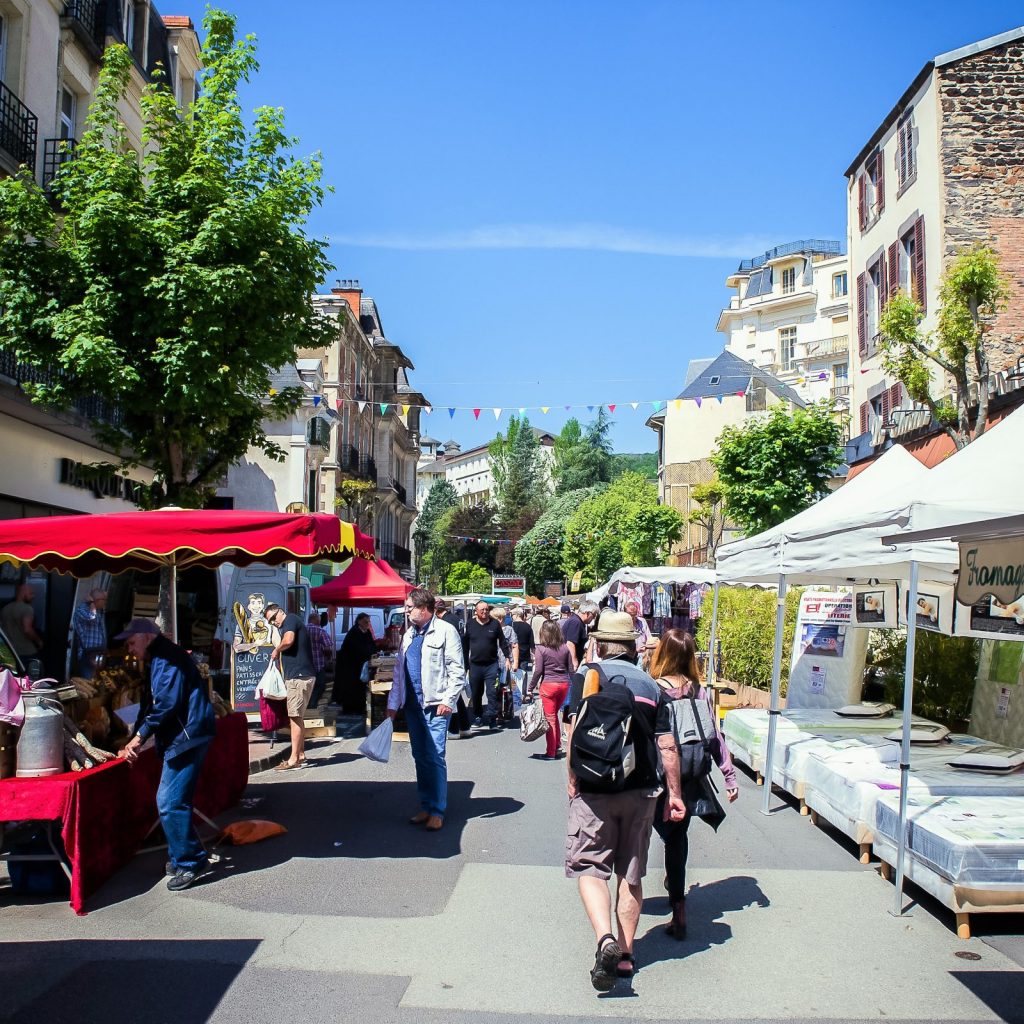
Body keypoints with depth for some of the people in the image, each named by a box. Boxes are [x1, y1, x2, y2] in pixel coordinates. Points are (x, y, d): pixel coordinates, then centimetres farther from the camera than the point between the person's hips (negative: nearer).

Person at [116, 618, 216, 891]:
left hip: (187, 736, -11)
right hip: (178, 738, 11)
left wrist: (139, 736, -14)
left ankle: (190, 863, -4)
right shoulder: (156, 662, 23)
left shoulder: (168, 658, -11)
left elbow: (167, 703, -20)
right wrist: (133, 743, 15)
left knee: (170, 802, -12)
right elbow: (150, 706, 24)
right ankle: (181, 858, 25)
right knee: (172, 801, 15)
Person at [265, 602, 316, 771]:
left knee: (295, 717, -8)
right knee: (297, 717, 15)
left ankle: (294, 760, -7)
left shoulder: (290, 619, -6)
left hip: (298, 676, -10)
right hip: (302, 676, 10)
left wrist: (276, 649, -7)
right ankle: (300, 755, 21)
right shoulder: (294, 623, 23)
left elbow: (288, 640, -23)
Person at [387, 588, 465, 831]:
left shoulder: (445, 631, -6)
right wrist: (393, 703, 16)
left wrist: (448, 700, -15)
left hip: (435, 705, -7)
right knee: (420, 757, 11)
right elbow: (399, 671, 20)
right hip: (412, 705, 7)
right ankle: (425, 806, 20)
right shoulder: (409, 635, 16)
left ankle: (437, 811, 2)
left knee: (434, 757, -5)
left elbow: (457, 670, -9)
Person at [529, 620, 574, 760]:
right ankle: (557, 747, 22)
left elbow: (538, 671, -10)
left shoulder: (541, 649, -8)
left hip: (548, 685, -4)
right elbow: (571, 669, 6)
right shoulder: (565, 648, 4)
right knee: (554, 715, 20)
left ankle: (551, 752, 6)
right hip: (564, 685, 4)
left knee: (550, 718, 2)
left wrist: (531, 688, -1)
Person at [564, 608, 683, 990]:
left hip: (595, 788, -4)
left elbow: (576, 731, -12)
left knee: (589, 867, 3)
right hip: (641, 789, 4)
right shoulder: (650, 685, 7)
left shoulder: (586, 675, -3)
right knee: (631, 874, 14)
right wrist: (675, 794, 10)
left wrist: (573, 781, -2)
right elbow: (667, 746, 3)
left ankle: (606, 940, -18)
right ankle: (625, 955, 20)